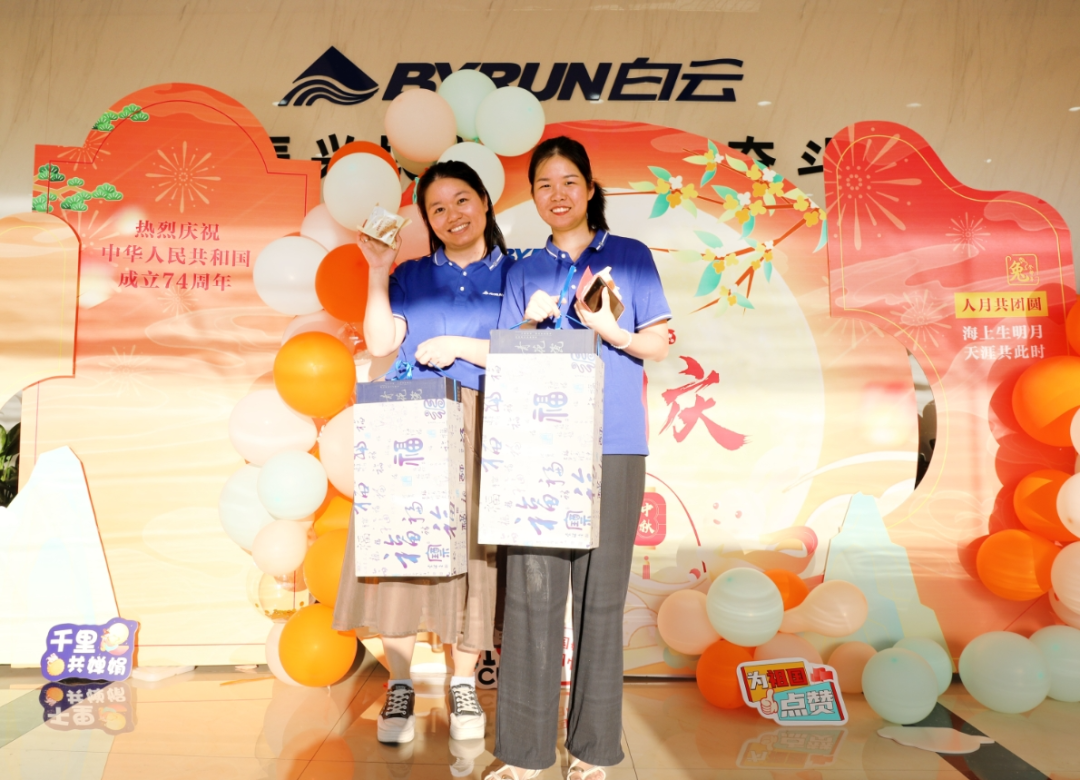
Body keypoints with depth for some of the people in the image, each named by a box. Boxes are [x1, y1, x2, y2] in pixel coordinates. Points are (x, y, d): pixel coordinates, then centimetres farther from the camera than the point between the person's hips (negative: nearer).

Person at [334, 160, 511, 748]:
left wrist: (459, 346, -8)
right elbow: (380, 343, 4)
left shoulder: (513, 275, 10)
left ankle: (464, 685, 16)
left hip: (480, 433, -2)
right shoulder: (412, 276, 16)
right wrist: (378, 272, 2)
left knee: (469, 551, 0)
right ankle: (399, 687, 11)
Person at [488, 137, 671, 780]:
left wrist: (607, 329, -11)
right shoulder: (525, 272, 16)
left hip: (612, 445, -1)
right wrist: (529, 324, -5)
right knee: (531, 591, -1)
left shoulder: (631, 257, 10)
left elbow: (659, 344, 6)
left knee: (602, 594, 3)